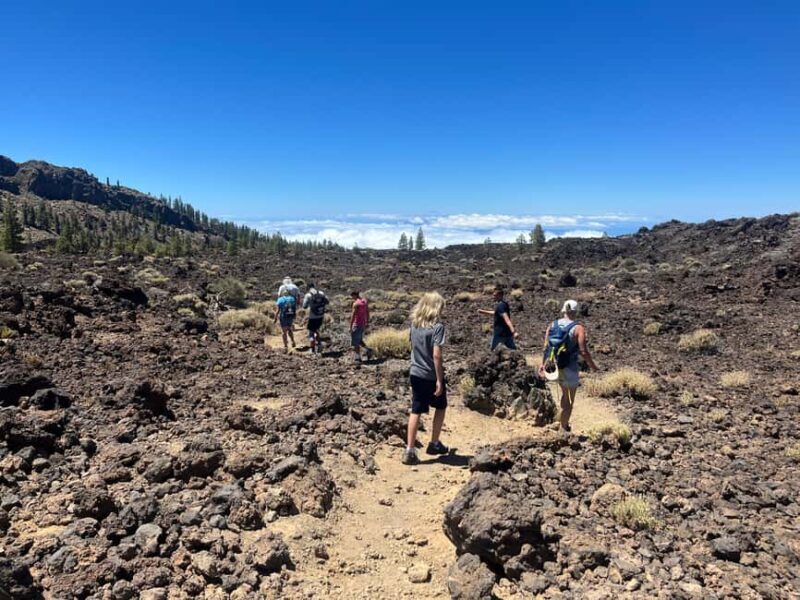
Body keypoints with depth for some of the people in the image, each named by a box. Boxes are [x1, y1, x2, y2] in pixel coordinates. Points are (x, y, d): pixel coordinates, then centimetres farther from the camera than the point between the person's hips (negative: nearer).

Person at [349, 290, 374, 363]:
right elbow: (368, 313, 13)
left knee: (355, 342, 2)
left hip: (357, 325, -8)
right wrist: (367, 323, 20)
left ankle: (357, 358, 6)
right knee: (359, 340, 21)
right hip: (363, 324, 8)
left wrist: (350, 327, -15)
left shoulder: (356, 303, -19)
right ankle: (368, 350, 6)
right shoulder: (365, 301, 6)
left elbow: (353, 316, -19)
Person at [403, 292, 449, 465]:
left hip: (415, 374, 5)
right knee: (440, 407, 19)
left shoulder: (414, 324, 2)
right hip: (431, 376, -4)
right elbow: (436, 355, -21)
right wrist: (439, 380, -18)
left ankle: (409, 450, 5)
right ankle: (434, 444, 26)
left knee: (416, 411, 9)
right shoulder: (437, 326, -16)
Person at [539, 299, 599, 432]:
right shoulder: (578, 328, -15)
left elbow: (546, 346, 0)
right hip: (570, 368, -5)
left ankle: (565, 424, 35)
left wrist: (543, 364, 10)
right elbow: (583, 351, -19)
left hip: (555, 366, 6)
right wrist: (593, 366, -5)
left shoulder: (553, 325, -1)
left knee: (564, 394, 26)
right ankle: (564, 427, 16)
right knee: (570, 399, 12)